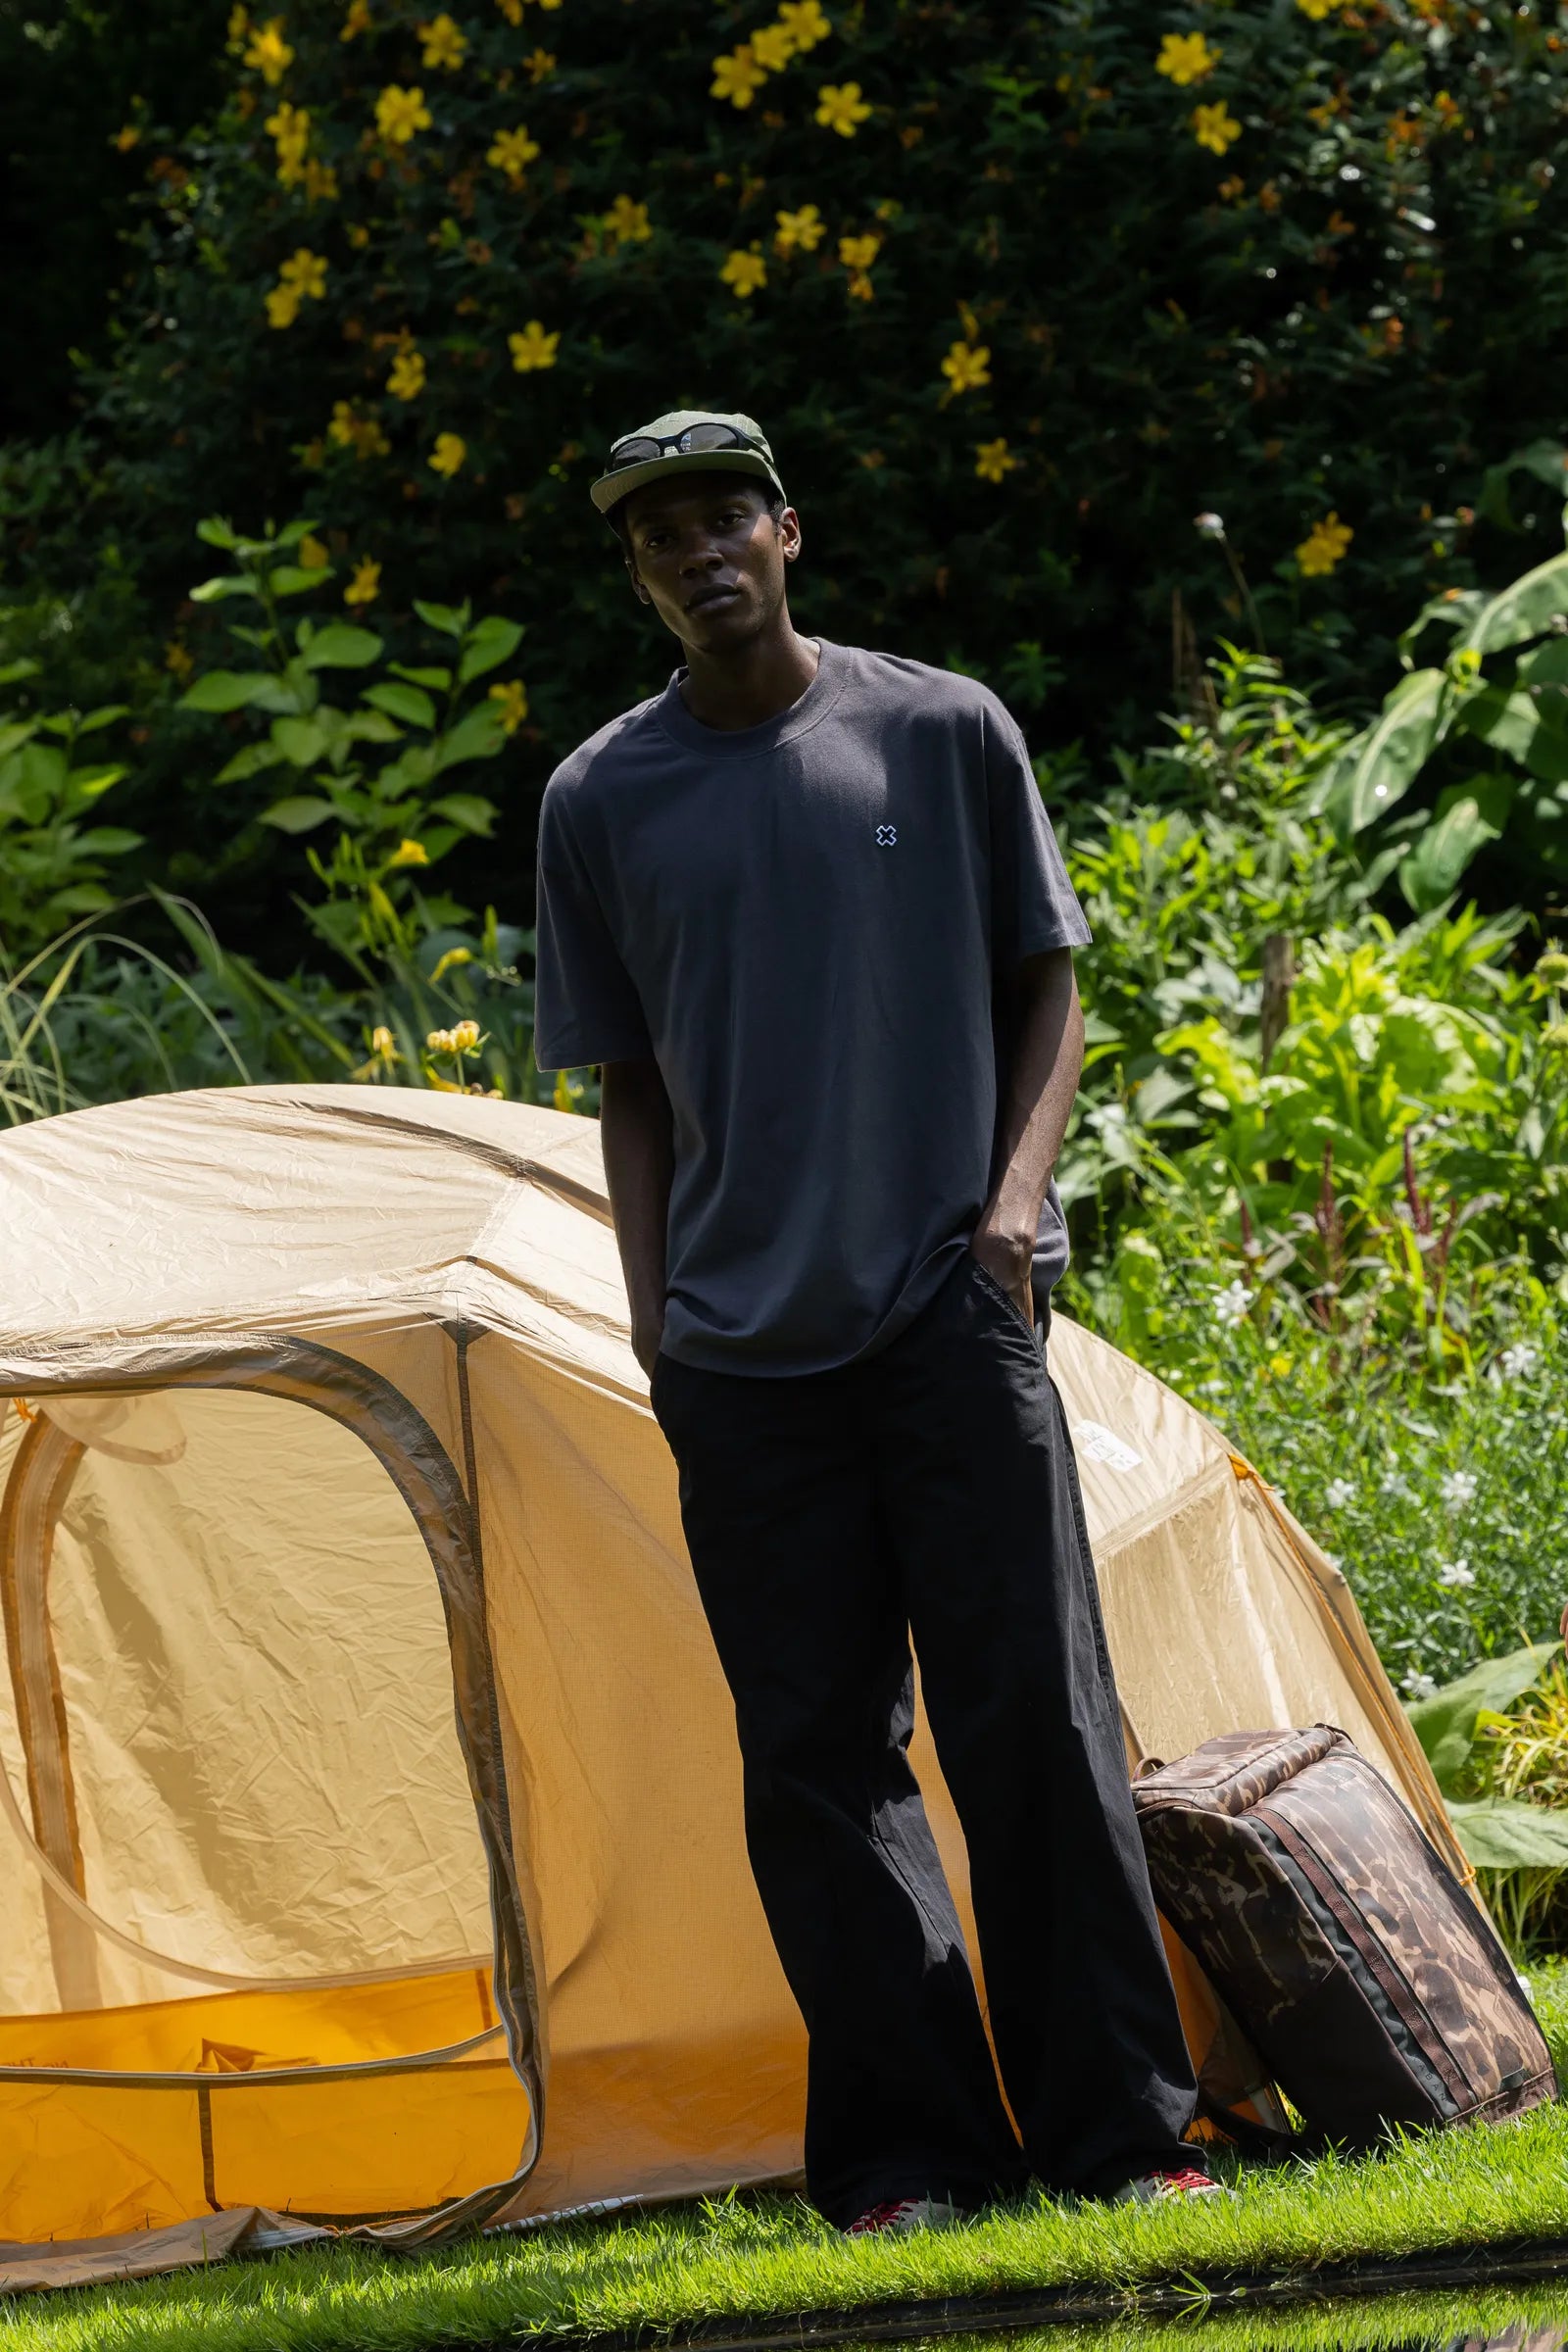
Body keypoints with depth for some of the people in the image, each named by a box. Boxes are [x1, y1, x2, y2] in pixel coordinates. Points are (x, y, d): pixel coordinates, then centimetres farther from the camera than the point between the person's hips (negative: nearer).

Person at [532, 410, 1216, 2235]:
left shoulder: (940, 732, 4)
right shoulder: (603, 802, 7)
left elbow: (1045, 981, 10)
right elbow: (629, 1085, 13)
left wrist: (1018, 1184, -6)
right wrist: (656, 1321, 4)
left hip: (950, 1309, -1)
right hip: (744, 1347, 2)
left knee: (1032, 1711, -5)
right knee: (817, 1756, 1)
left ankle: (1115, 2129, 2)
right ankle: (903, 2150, 6)